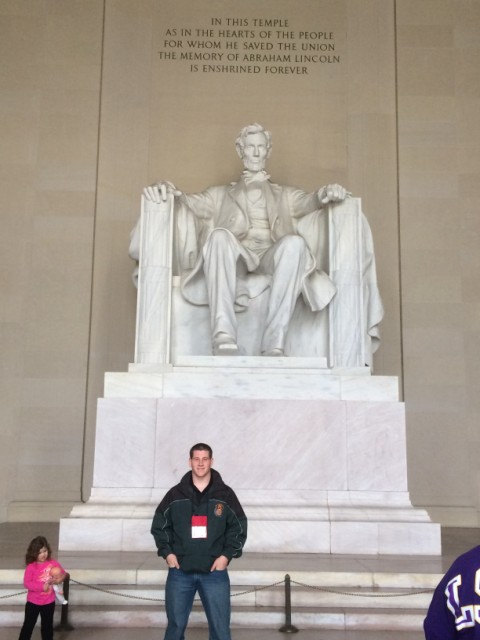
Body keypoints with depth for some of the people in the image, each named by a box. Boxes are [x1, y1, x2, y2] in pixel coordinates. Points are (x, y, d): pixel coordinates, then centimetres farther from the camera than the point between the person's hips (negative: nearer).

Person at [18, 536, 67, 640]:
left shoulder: (53, 563, -7)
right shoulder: (31, 567, -17)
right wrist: (42, 586, -27)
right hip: (33, 602, -3)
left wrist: (60, 578, -18)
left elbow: (62, 573, 4)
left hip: (49, 602, 3)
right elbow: (27, 583, -21)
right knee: (28, 625, 8)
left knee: (47, 626, 16)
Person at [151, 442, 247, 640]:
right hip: (180, 572, 1)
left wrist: (226, 555, -5)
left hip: (215, 572, 0)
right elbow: (159, 525, 9)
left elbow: (239, 528, 5)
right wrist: (167, 553, -2)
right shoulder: (175, 494, 3)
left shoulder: (225, 494, 2)